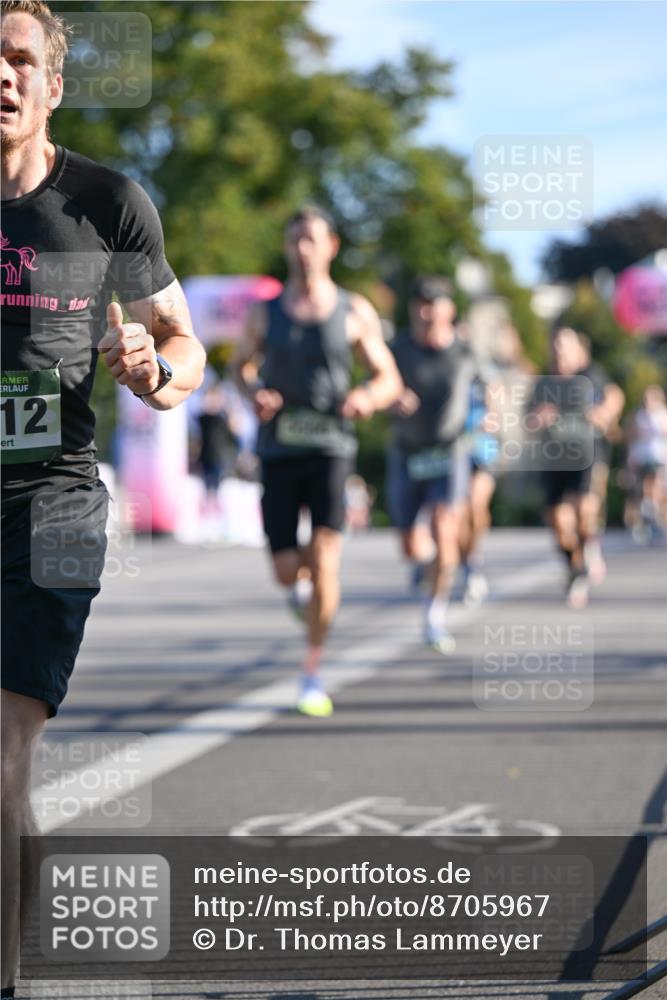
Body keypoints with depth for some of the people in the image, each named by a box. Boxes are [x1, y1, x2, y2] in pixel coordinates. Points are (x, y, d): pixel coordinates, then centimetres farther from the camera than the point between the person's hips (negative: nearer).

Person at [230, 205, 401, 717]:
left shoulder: (355, 312, 4)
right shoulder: (265, 311, 7)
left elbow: (390, 380, 8)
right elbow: (241, 364, 20)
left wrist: (367, 398, -16)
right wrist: (254, 393, -4)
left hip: (331, 447, -2)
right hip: (278, 449, 2)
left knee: (324, 556, -16)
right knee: (286, 572, -1)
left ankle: (314, 673, -5)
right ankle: (305, 581, 39)